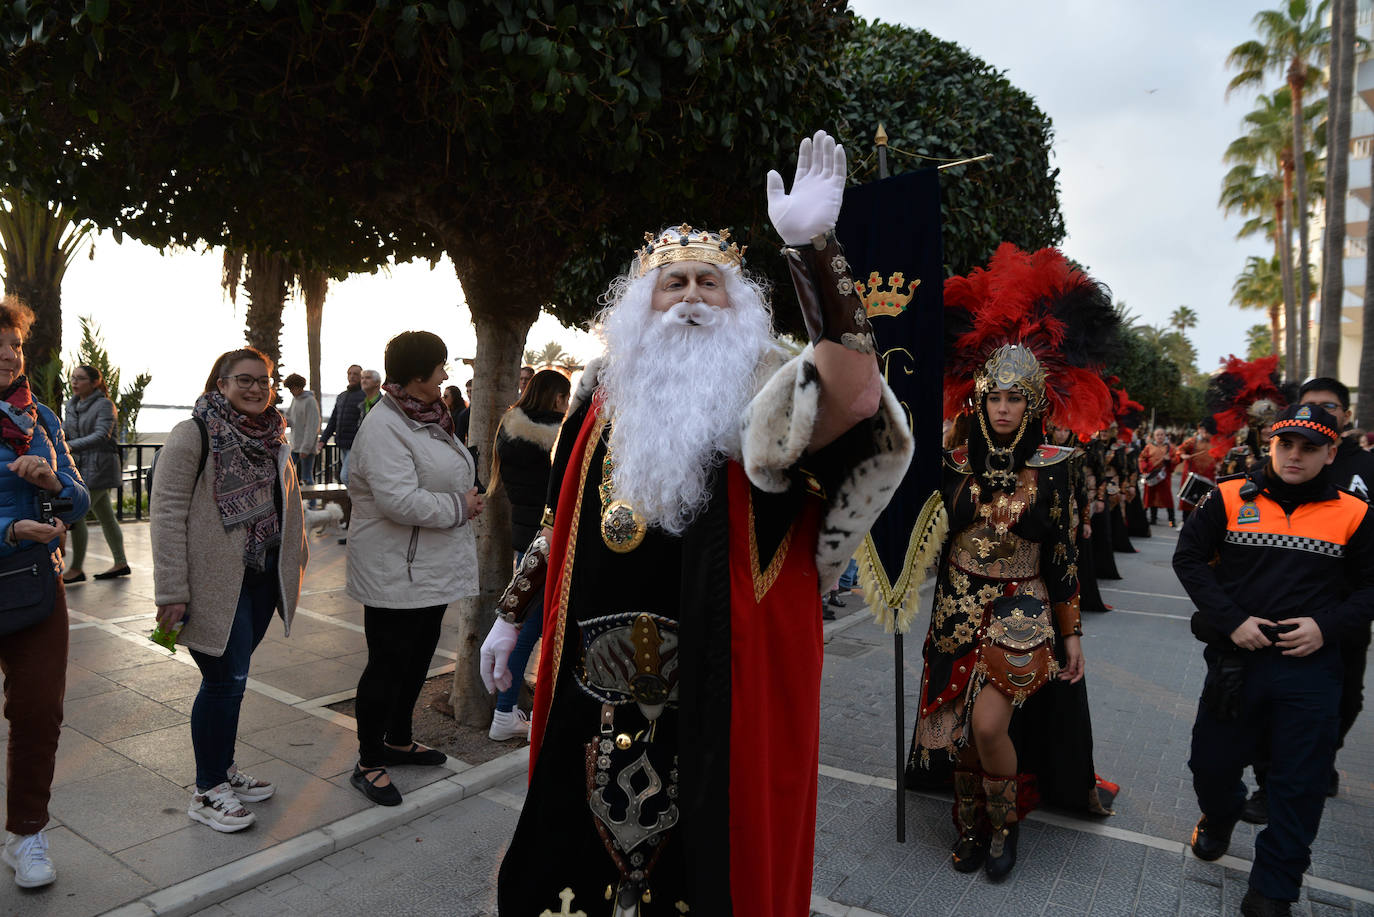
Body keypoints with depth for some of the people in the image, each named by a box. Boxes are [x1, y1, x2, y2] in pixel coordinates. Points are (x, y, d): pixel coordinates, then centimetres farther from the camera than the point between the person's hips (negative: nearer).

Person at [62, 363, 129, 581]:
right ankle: (121, 563, 21)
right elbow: (66, 430, 20)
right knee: (105, 516, 12)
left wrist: (70, 446, -33)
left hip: (100, 466, -8)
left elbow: (100, 436, -23)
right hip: (83, 466, 8)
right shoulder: (72, 404, 12)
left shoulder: (104, 405, -11)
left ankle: (76, 569, -3)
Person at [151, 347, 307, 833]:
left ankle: (223, 769, 31)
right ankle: (206, 792, 15)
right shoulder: (194, 435, -11)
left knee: (232, 678, 16)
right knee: (226, 679, -2)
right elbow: (167, 513, -14)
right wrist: (172, 592, -18)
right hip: (216, 583, -6)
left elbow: (288, 502, 19)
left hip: (263, 578, 7)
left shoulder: (272, 437, 11)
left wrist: (294, 563, 16)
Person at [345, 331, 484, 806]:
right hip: (395, 575, -10)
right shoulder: (384, 427, -20)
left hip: (431, 569, 10)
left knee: (417, 658, 21)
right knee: (388, 665, 1)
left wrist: (467, 500, 6)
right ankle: (368, 763, 18)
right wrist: (458, 506, -19)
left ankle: (397, 740, 39)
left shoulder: (427, 419, 12)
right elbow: (400, 499, -29)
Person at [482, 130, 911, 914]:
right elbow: (559, 521, 15)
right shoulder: (605, 394, 5)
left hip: (721, 694, -4)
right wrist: (510, 615, 18)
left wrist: (813, 245, -37)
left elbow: (850, 394, -31)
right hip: (598, 691, 5)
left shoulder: (765, 389, -8)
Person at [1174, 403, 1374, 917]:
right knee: (1212, 762, 12)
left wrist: (1327, 625, -11)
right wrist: (1230, 619, -10)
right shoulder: (1230, 499, -1)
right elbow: (1189, 557, -1)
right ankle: (1219, 817, 47)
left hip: (1311, 668, 0)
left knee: (1300, 787, 8)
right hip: (1236, 660, 0)